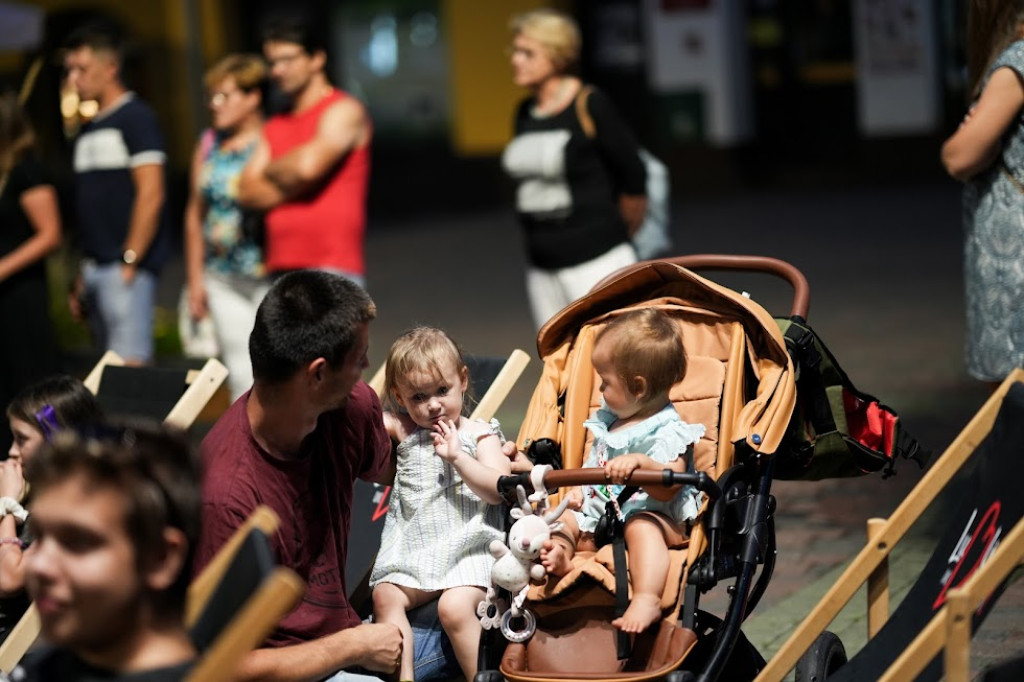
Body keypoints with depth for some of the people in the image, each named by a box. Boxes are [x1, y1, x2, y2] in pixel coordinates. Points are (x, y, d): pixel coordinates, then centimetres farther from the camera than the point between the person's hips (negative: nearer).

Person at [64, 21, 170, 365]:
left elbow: (150, 194, -13)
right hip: (95, 269, 9)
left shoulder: (135, 118, -5)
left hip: (126, 269, -9)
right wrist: (82, 278, 17)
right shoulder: (88, 130, 19)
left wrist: (130, 261, -17)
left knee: (128, 364, -14)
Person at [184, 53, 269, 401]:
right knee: (239, 373, 7)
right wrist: (196, 278, 15)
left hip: (268, 276, -6)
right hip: (223, 279, 6)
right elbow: (195, 215, 17)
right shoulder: (209, 144, 11)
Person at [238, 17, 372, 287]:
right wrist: (292, 186, -7)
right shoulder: (275, 126, 19)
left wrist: (271, 170, 2)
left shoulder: (344, 111, -2)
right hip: (282, 270, 7)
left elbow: (308, 164, -18)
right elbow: (248, 192, 8)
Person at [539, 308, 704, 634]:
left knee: (642, 527, -40)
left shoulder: (668, 432, -12)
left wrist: (639, 463, -42)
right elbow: (596, 465, 31)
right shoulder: (609, 422, 16)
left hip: (650, 516, -10)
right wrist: (579, 489, 11)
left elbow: (668, 488, -26)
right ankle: (559, 554, -28)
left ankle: (647, 599, -58)